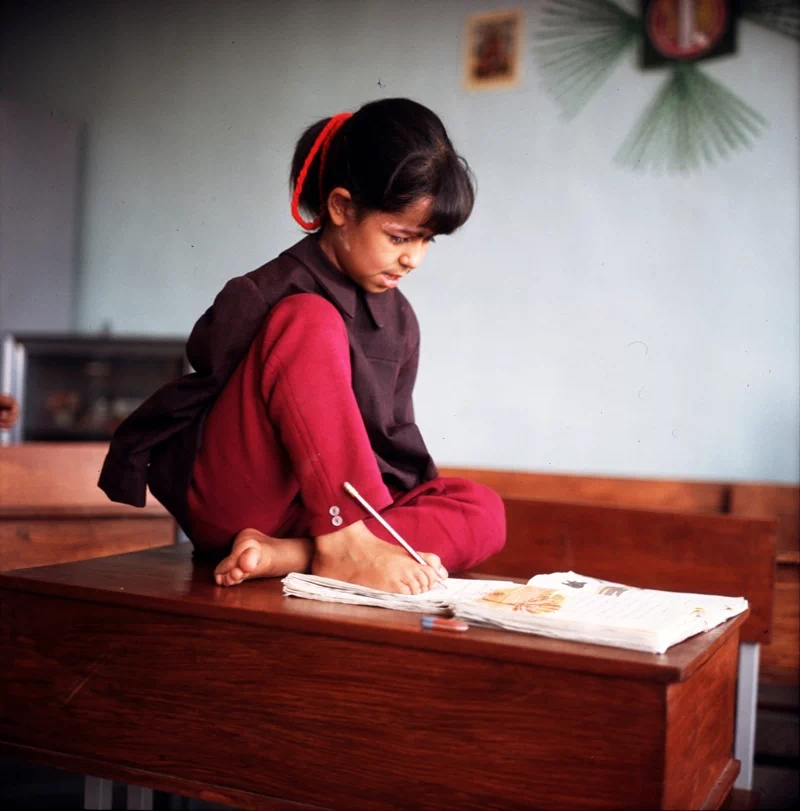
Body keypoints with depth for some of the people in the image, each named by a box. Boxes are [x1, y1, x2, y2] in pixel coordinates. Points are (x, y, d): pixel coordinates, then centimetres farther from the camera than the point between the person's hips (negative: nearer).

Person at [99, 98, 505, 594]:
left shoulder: (398, 318, 6)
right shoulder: (262, 298, -14)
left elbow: (393, 434, 11)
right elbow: (188, 398, -9)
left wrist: (415, 524, -1)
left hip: (330, 511, 7)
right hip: (233, 510, -6)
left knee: (483, 513, -15)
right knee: (310, 322, -27)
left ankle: (289, 555, -28)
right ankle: (341, 546, -33)